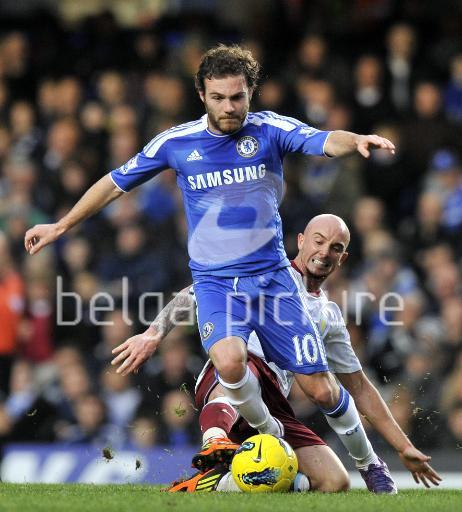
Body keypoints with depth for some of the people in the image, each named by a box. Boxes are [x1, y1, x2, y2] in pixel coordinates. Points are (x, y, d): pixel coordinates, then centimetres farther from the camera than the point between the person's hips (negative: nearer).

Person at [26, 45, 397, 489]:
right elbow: (115, 182, 12)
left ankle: (368, 461, 27)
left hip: (273, 276, 0)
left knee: (319, 389, -2)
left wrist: (356, 141, -46)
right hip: (215, 281, 0)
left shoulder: (270, 130, -5)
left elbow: (325, 142, -23)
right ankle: (269, 436, 0)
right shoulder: (176, 143, -1)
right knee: (228, 361, -31)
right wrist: (62, 226, 14)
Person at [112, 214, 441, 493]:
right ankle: (215, 446, -70)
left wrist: (405, 447, 28)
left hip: (272, 408, 6)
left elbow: (359, 387, 33)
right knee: (242, 359, -42)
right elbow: (199, 291, 5)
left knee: (333, 482, -16)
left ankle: (221, 484, -18)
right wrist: (154, 334, -12)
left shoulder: (329, 317, 28)